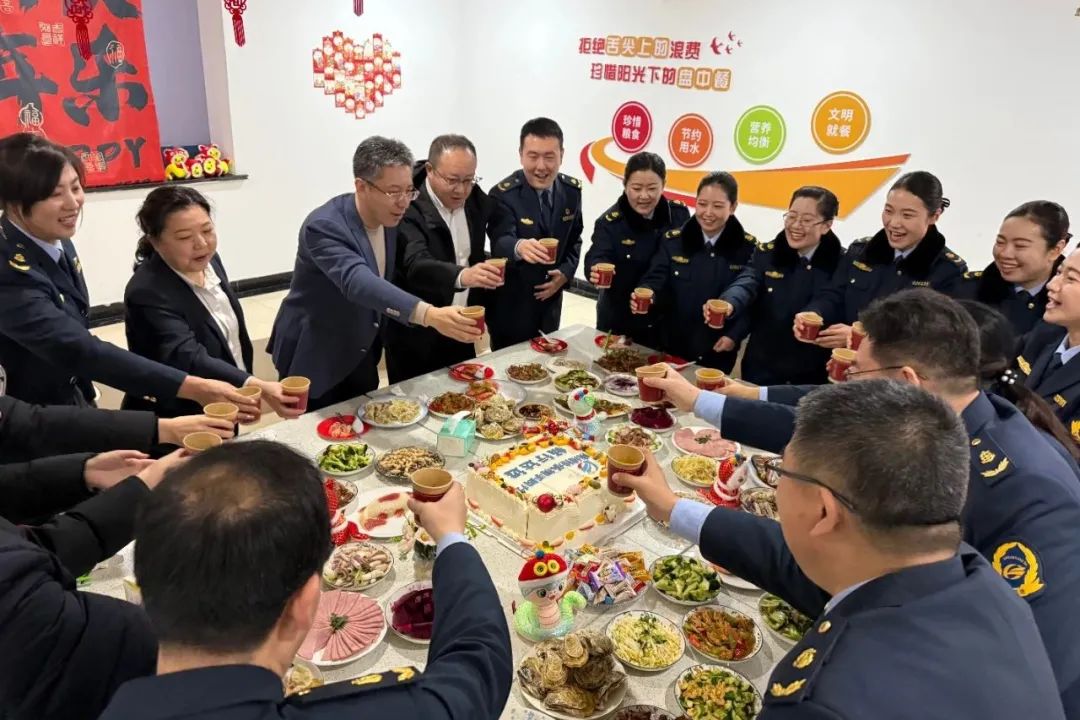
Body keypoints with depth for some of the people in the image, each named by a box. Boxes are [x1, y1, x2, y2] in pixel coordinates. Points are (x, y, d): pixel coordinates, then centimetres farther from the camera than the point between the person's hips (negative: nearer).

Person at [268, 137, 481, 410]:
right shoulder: (324, 226, -28)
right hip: (315, 358, -6)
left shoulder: (389, 217, -5)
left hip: (361, 355, 7)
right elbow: (357, 282, -45)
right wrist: (429, 314, -58)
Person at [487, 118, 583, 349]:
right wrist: (519, 247, -57)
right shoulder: (503, 194, -19)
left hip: (551, 299, 5)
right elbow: (500, 242, -34)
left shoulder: (572, 190, -1)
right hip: (511, 306, -5)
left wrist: (566, 273, -7)